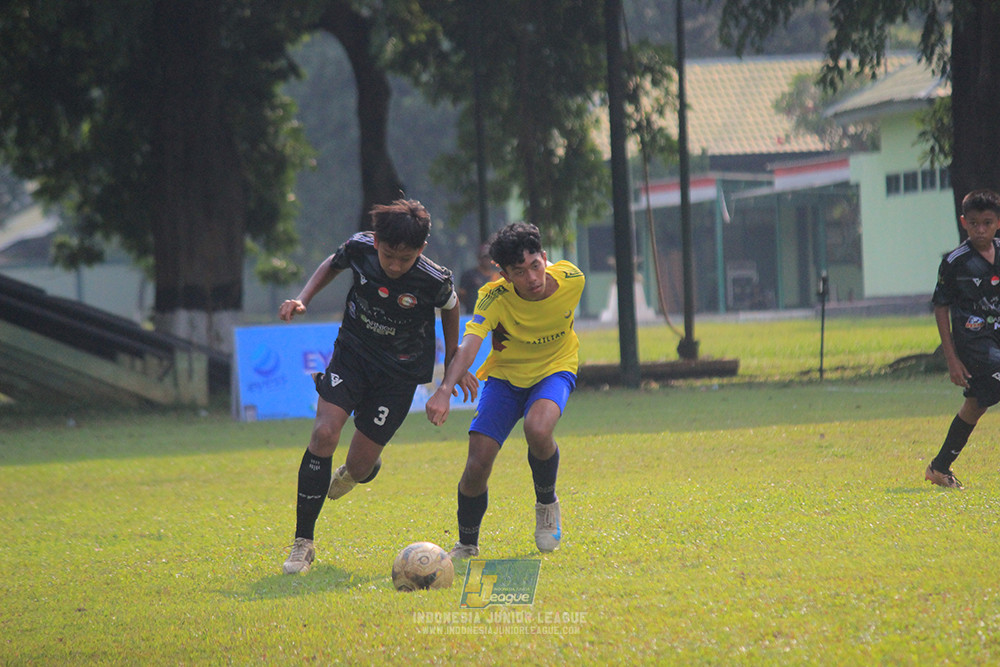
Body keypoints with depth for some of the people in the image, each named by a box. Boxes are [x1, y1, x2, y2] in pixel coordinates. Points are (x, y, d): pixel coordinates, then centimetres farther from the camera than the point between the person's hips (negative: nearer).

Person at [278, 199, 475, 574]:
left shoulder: (435, 281, -23)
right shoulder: (359, 249, -17)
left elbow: (450, 308, 2)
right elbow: (333, 265, 8)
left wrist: (453, 365, 10)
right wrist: (302, 300, -6)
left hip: (399, 371, -1)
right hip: (352, 354, 2)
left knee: (360, 465, -3)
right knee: (324, 433, -21)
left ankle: (355, 472, 41)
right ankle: (303, 543, -13)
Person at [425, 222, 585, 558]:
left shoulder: (571, 280, -21)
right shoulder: (494, 297, -27)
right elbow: (468, 345, -42)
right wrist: (445, 390, -57)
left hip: (554, 369, 0)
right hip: (505, 375, 0)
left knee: (537, 429, -33)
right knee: (477, 466, -11)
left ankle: (547, 503, -2)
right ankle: (466, 544, 18)